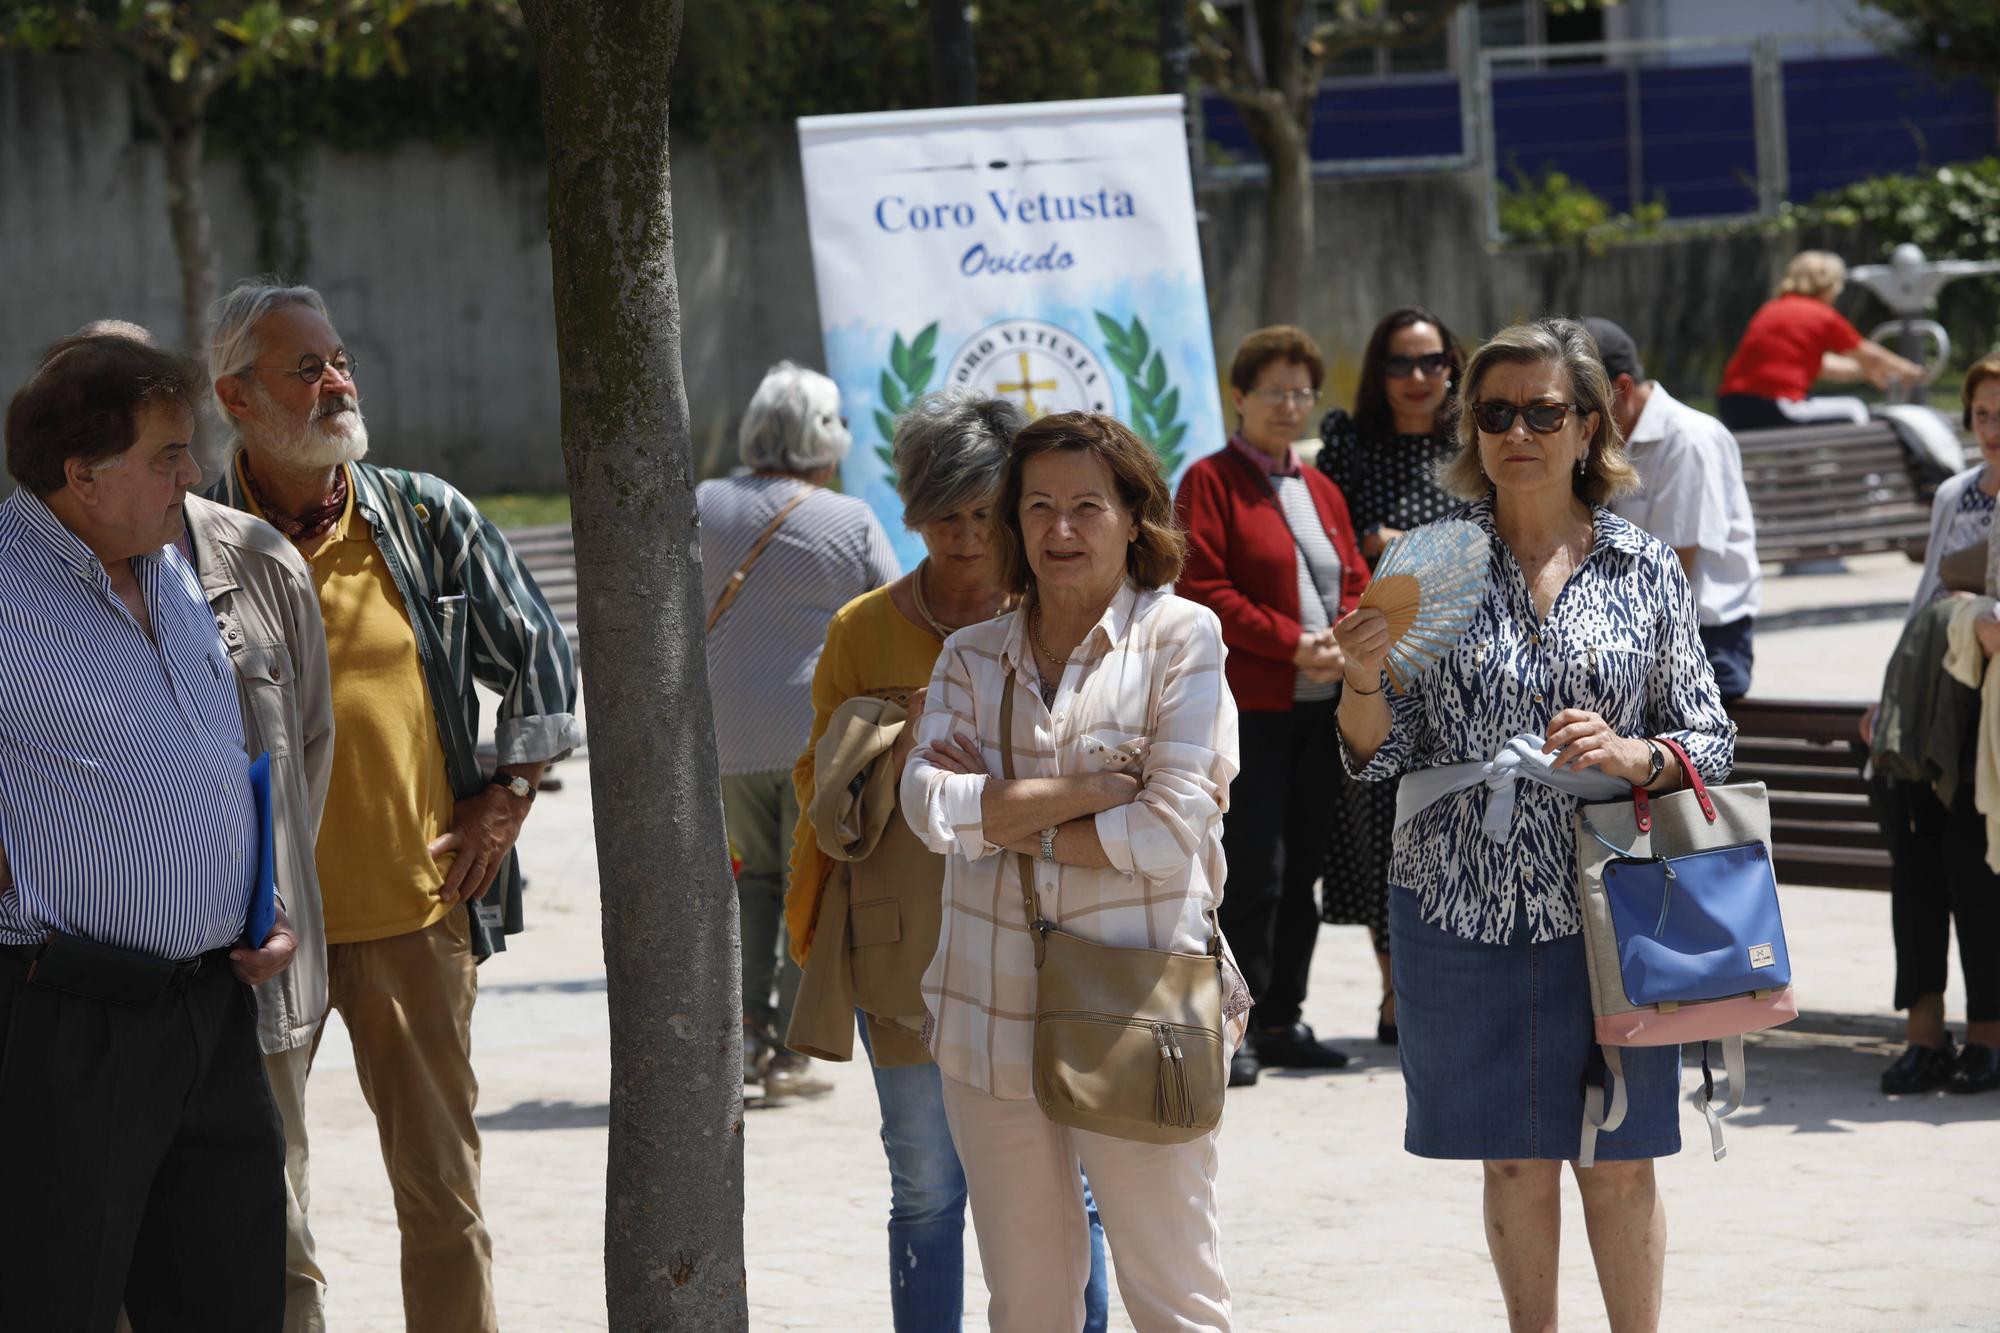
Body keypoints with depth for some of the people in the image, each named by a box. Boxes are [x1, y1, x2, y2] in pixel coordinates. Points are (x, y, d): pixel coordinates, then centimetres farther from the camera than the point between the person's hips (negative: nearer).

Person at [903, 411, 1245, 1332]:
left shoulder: (1180, 635, 1)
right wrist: (1082, 791, -11)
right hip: (991, 1013, 4)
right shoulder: (973, 656, 13)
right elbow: (930, 804, -3)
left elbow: (1172, 826, -9)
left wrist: (1001, 823, -6)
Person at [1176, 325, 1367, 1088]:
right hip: (1248, 705, -7)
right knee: (1253, 869, -9)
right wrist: (1292, 644, -17)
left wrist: (1345, 641, -7)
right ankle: (1237, 1031, -4)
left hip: (1320, 708, 7)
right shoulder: (1212, 482, -3)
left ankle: (1285, 1020, 16)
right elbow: (1203, 590, -12)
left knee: (1302, 867, 9)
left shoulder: (1322, 492, 18)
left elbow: (1355, 584, 15)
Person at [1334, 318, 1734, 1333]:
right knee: (1515, 1161, 7)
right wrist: (1364, 677, -19)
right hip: (1464, 899, 0)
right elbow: (1377, 754, 2)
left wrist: (1629, 755, -15)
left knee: (1619, 1161, 4)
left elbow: (1711, 742, 5)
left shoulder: (1645, 571, 4)